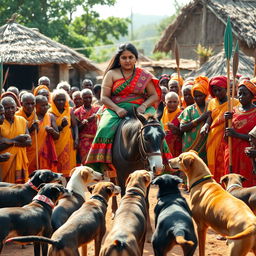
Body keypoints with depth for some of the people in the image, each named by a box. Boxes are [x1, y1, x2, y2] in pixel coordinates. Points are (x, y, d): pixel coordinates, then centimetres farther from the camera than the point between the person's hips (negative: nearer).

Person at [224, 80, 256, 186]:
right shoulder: (234, 111, 11)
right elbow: (225, 137, 11)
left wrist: (237, 135, -18)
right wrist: (227, 121, -5)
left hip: (247, 154, -4)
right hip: (232, 153, 4)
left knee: (247, 184, -6)